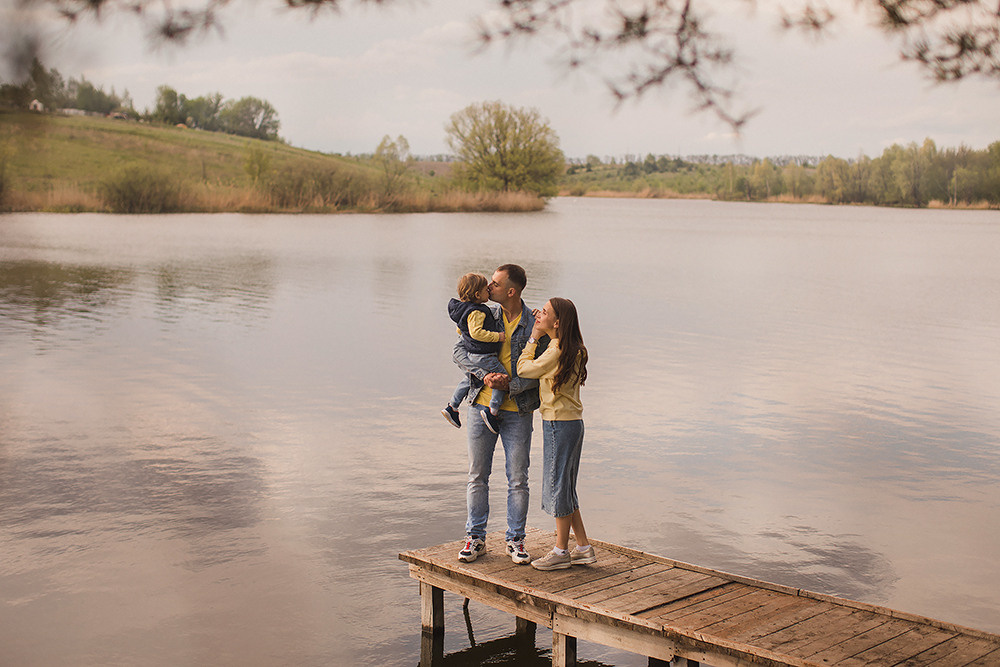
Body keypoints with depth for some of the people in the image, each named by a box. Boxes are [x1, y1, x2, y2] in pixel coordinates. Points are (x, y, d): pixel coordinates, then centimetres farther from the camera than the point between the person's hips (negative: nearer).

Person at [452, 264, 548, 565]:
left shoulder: (535, 325, -5)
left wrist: (511, 385, -21)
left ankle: (515, 540, 17)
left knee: (518, 480, 4)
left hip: (517, 410, -2)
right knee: (477, 475, 7)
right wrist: (485, 376, -17)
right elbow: (459, 351, -1)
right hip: (482, 405, 2)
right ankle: (475, 538, 18)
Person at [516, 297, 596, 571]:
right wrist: (537, 337, 13)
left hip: (560, 424, -10)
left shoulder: (557, 350, -18)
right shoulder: (573, 349, 10)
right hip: (571, 423, 10)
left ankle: (561, 552, 11)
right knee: (564, 488, 16)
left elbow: (523, 369, -12)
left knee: (559, 486, 0)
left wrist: (533, 338, -2)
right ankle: (584, 548, 21)